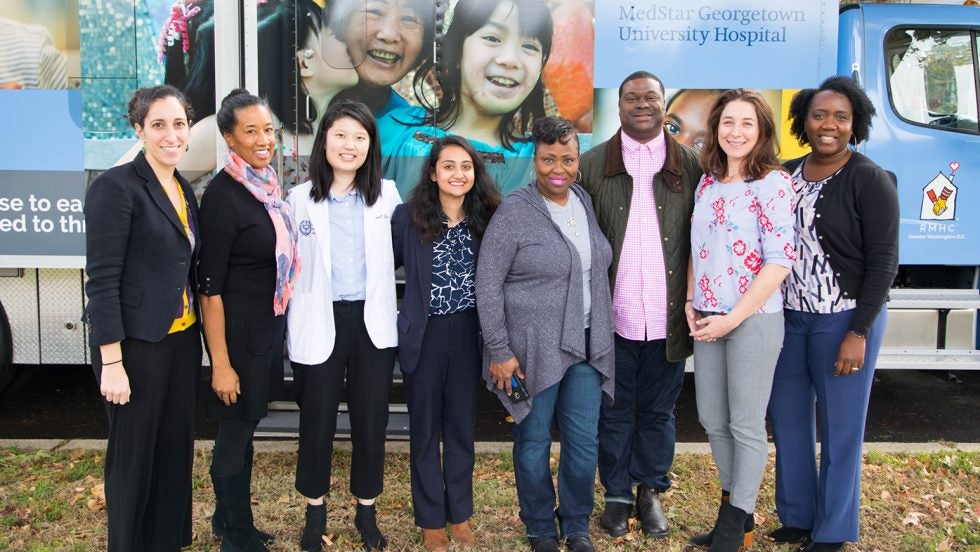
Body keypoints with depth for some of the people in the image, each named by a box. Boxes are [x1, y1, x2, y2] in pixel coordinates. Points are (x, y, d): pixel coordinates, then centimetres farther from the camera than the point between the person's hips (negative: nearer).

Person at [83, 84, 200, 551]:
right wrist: (112, 363, -18)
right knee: (134, 454, 8)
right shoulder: (116, 187, -13)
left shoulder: (184, 190, 10)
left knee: (177, 447, 15)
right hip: (137, 343, -7)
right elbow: (102, 280, -16)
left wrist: (196, 331, 10)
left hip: (182, 338, 7)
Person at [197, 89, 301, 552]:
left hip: (270, 323, 7)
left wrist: (278, 328, 15)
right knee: (236, 431, 8)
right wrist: (220, 363, -18)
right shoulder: (222, 195, -18)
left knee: (244, 426, 19)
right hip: (238, 327, -7)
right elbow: (210, 287, -18)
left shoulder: (268, 184, 5)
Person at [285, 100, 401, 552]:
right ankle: (315, 512, 33)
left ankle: (367, 511, 30)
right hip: (320, 323, -1)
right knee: (317, 421, 11)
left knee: (371, 420, 10)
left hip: (372, 321, 1)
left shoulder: (387, 195, 2)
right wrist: (289, 328, 1)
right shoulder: (299, 198, -1)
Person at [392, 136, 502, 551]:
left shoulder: (486, 217, -3)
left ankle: (460, 514, 32)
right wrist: (389, 318, -7)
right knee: (425, 428, 11)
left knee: (462, 425, 14)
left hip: (468, 333, 2)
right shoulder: (408, 216, -9)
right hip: (424, 334, -2)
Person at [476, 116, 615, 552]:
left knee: (584, 441, 9)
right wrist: (499, 351, -13)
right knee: (533, 442, 9)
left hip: (586, 345, 5)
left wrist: (601, 336, 17)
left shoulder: (584, 202, 7)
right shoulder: (514, 212, -12)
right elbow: (487, 285, -11)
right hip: (534, 348, -5)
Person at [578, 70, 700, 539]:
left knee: (658, 411, 14)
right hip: (613, 318, 0)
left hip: (667, 319, 1)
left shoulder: (689, 165, 4)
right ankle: (617, 494, 28)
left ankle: (651, 490, 32)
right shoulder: (592, 164, 2)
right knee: (615, 412, 11)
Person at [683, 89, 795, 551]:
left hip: (754, 319, -6)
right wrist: (690, 302, 2)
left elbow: (780, 261, -15)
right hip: (706, 321, 6)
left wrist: (732, 319, -16)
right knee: (712, 420, 14)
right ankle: (735, 509, 33)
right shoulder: (707, 183, 9)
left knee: (746, 426, 6)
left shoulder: (772, 183, -10)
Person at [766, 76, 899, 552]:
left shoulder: (870, 181, -8)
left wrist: (858, 333, -15)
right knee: (787, 419, 13)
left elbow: (883, 262, -10)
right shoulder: (785, 175, 8)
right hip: (789, 318, 6)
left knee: (840, 429, 5)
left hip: (844, 320, -5)